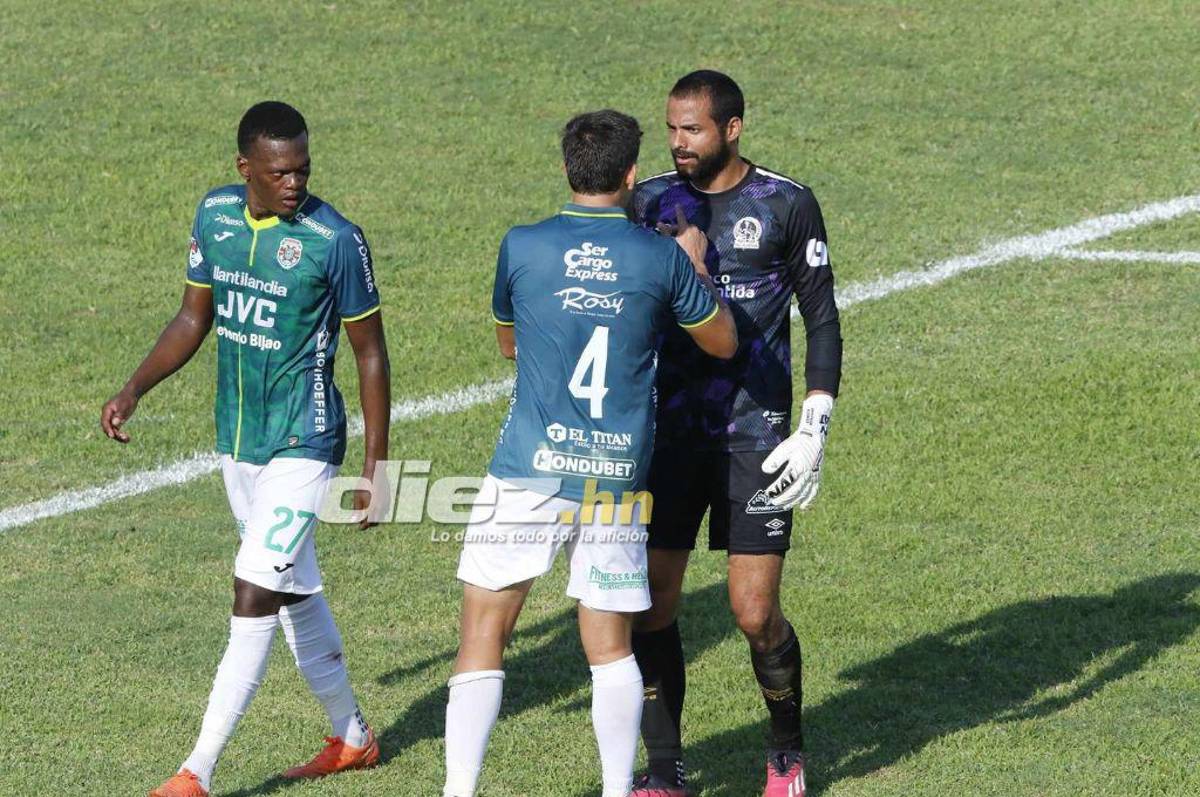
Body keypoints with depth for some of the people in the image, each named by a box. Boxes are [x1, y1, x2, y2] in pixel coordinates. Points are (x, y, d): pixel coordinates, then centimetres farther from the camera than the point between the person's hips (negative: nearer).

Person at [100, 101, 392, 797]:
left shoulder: (335, 239, -15)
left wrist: (377, 461, -8)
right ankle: (352, 736, 32)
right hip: (238, 440, 7)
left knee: (255, 597, -11)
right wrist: (134, 390, 2)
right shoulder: (216, 215, 1)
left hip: (303, 444, -7)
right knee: (294, 593, 17)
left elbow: (371, 352, -7)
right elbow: (195, 318, 14)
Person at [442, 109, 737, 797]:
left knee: (483, 637, 2)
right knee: (611, 646, 13)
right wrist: (696, 266, 26)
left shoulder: (523, 247, -3)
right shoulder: (661, 258, -3)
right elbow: (723, 342, 12)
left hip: (529, 471, -1)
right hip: (617, 479, 1)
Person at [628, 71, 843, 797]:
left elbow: (823, 322, 0)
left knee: (756, 612, -4)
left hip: (755, 436, -3)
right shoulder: (650, 203, 5)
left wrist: (814, 432, -8)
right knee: (651, 606, -2)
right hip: (669, 431, 3)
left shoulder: (787, 206, -3)